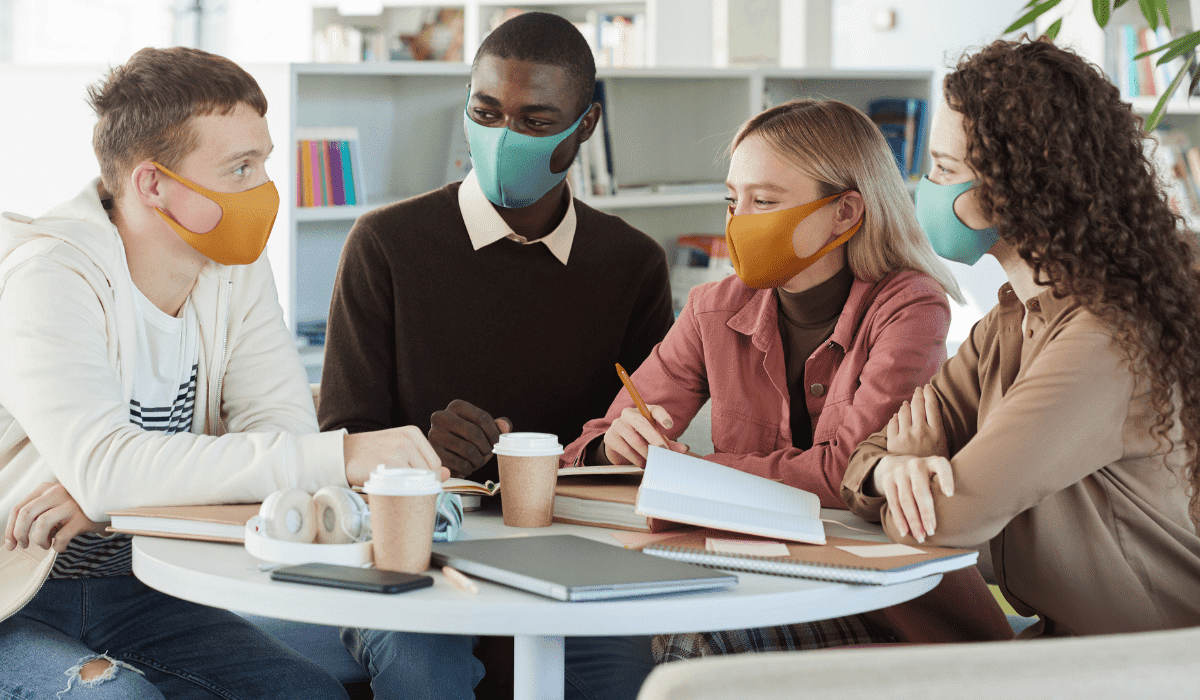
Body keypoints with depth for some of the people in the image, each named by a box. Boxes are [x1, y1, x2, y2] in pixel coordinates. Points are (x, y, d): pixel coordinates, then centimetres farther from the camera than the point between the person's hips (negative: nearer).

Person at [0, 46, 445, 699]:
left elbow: (284, 428, -9)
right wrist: (341, 455, -39)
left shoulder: (239, 270, 2)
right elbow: (103, 467, -34)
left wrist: (117, 487, -27)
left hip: (131, 589, 6)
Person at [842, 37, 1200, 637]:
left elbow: (951, 515, -24)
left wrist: (918, 463, -2)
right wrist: (892, 471, -16)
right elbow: (872, 455, 7)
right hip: (1058, 640, 7)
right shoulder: (1012, 320, 7)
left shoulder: (1108, 340, -22)